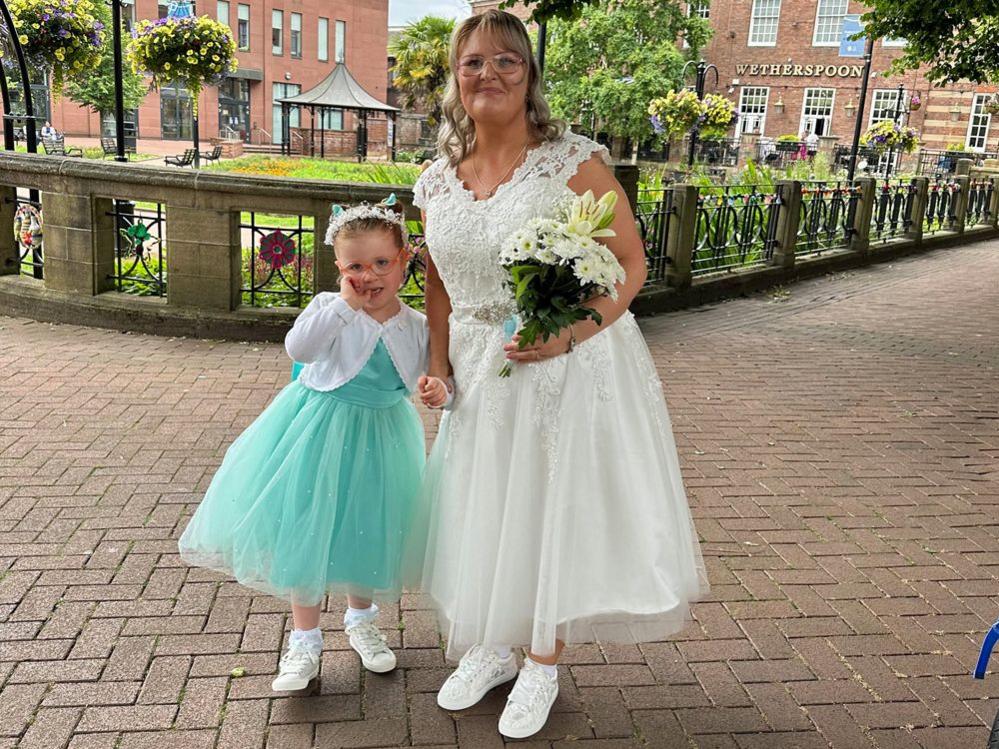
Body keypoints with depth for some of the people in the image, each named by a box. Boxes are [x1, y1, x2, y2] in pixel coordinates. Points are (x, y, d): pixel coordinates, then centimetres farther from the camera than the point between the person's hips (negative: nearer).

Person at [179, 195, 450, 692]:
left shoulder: (416, 326, -5)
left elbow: (429, 378, 4)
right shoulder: (328, 308, -13)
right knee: (306, 533, 4)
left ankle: (361, 620, 42)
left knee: (368, 532, 15)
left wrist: (437, 389, -20)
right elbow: (298, 348, -31)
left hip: (381, 437, 2)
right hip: (320, 431, -2)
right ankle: (304, 641, 22)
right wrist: (346, 304, -33)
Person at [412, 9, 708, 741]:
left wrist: (570, 335, -25)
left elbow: (630, 263, -11)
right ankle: (493, 648, 39)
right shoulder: (436, 183, 3)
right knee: (484, 510, 15)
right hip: (481, 376, 5)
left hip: (571, 370, -4)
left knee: (556, 509, 6)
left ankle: (543, 666, 29)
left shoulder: (576, 161, -12)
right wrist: (438, 364, 2)